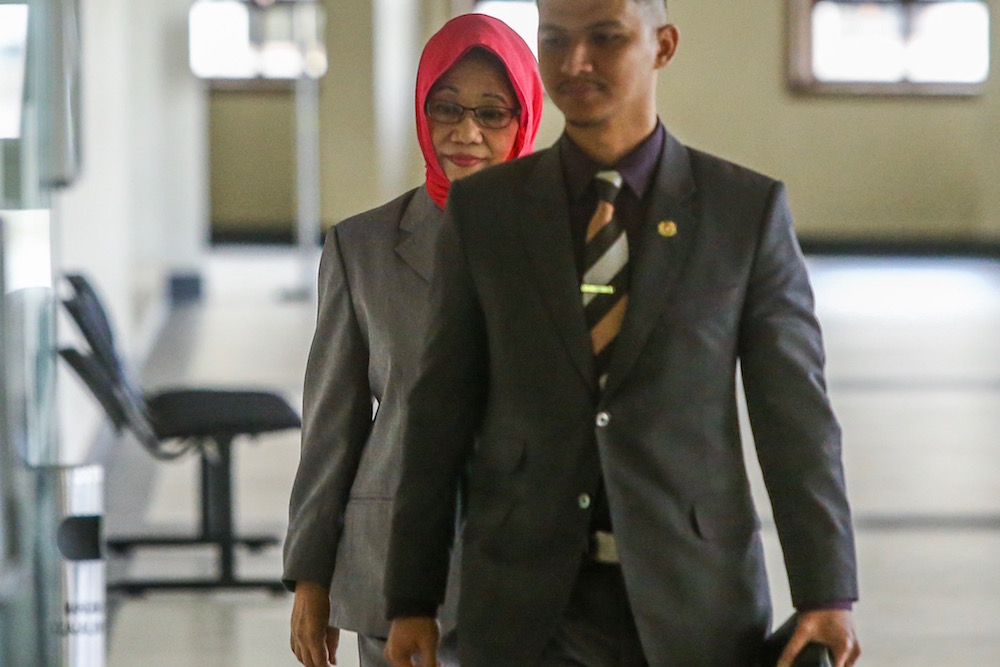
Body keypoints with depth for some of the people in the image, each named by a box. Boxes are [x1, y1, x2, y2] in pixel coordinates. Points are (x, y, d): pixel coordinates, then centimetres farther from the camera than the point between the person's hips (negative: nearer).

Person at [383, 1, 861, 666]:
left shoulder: (746, 209, 1)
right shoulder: (483, 211, 4)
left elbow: (794, 411, -2)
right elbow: (442, 410, 6)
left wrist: (828, 594, -9)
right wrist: (411, 598, 4)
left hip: (696, 605, 0)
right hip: (530, 604, 1)